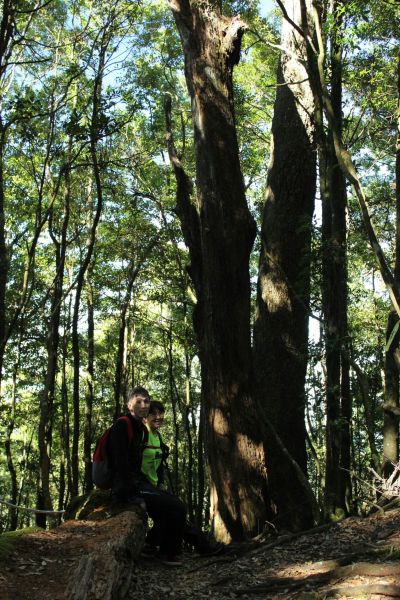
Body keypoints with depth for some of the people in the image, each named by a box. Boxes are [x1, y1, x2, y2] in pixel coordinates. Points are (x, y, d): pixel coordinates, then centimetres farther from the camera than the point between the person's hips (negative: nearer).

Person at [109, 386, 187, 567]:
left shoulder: (143, 429, 14)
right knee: (176, 508, -14)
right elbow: (121, 464, -21)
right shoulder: (122, 426, -15)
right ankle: (168, 553, 5)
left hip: (137, 483, 10)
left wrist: (149, 487, 9)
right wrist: (135, 496, -23)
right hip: (126, 488, -10)